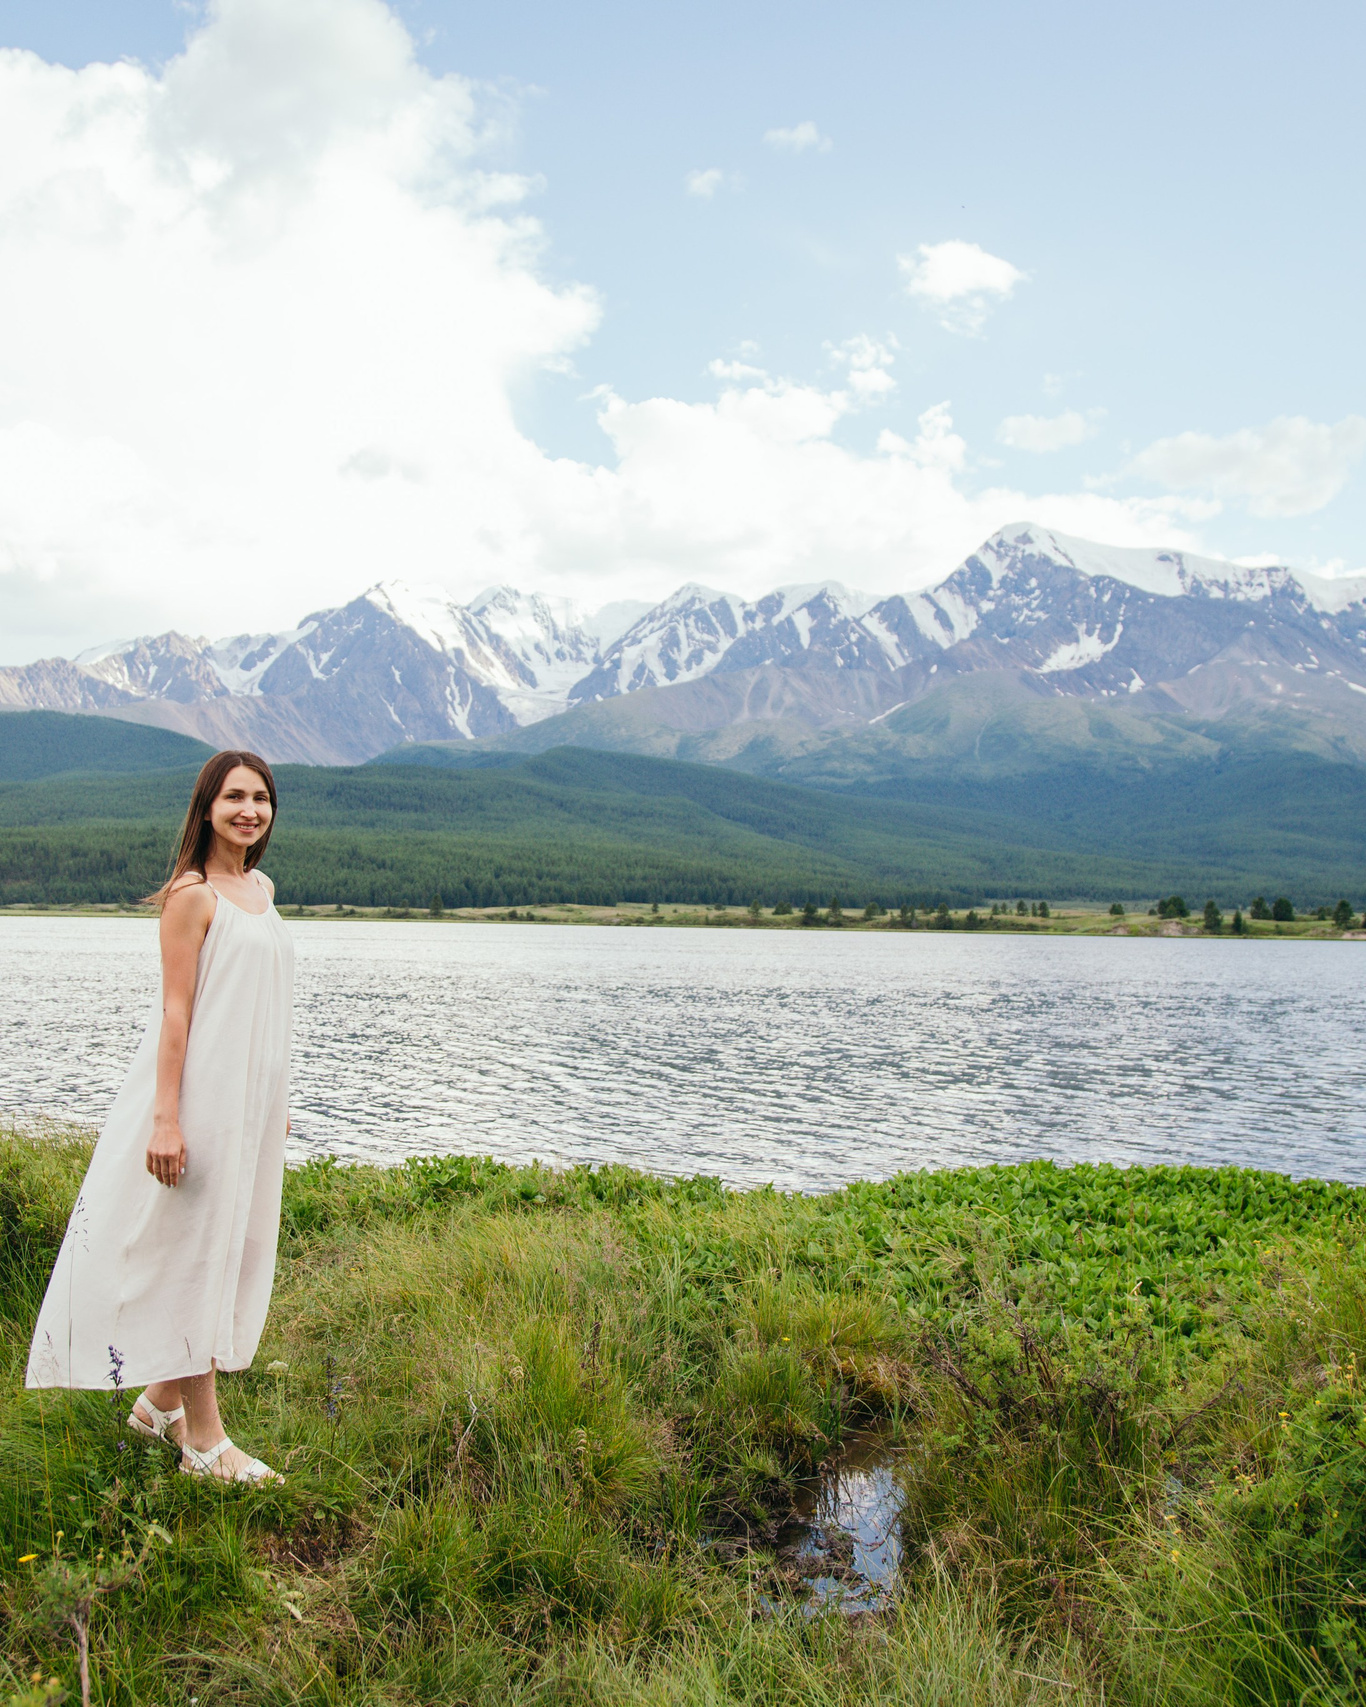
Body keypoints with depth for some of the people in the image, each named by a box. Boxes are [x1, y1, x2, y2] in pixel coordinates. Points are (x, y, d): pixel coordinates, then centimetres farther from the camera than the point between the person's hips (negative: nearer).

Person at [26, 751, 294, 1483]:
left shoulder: (261, 887, 12)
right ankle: (204, 1440, 8)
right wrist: (166, 1118, -19)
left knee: (230, 1245, 14)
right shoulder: (192, 894, -12)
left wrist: (278, 1098, 19)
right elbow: (176, 1010, -16)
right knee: (191, 1247, 0)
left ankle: (162, 1398, 31)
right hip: (200, 1088, -8)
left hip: (250, 1095, 8)